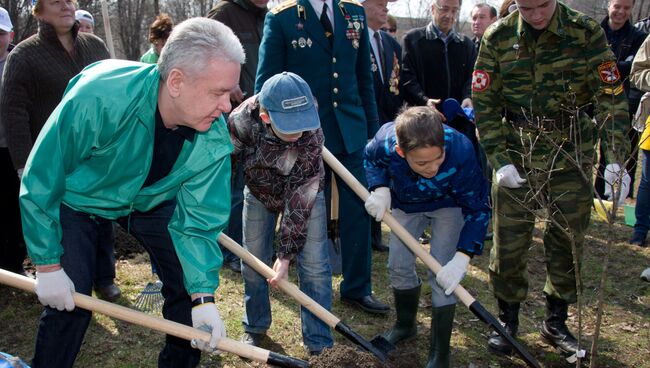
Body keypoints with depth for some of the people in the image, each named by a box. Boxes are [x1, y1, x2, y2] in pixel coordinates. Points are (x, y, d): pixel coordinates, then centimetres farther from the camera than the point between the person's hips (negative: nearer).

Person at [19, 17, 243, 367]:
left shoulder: (215, 139, -27)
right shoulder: (97, 97, -39)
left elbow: (198, 218, -17)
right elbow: (40, 182, -27)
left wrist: (203, 296, -26)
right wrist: (48, 265, -20)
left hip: (152, 198, 4)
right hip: (79, 196, -3)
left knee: (191, 283, 1)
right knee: (69, 300, -10)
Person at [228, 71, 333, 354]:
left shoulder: (312, 137, -37)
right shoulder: (242, 120, -34)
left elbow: (298, 200, -31)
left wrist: (285, 254, -29)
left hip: (304, 193, -2)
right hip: (259, 193, 2)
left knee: (314, 265, -6)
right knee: (254, 264, 8)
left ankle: (319, 342, 7)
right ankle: (255, 327, 32)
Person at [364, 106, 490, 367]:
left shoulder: (461, 152, -42)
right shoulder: (385, 142, -36)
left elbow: (477, 208, -30)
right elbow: (371, 158, -8)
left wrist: (462, 258, -40)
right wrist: (379, 189, -28)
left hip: (449, 204, -3)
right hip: (406, 203, 3)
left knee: (442, 275, -12)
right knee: (398, 266, 10)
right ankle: (405, 325, 38)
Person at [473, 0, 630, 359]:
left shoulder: (587, 32, -6)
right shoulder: (497, 37, -4)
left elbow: (611, 98, -7)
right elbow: (484, 104, -3)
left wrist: (616, 159, -16)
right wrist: (500, 161, -10)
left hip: (571, 158, 1)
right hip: (516, 160, 0)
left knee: (568, 242, 9)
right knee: (509, 243, 4)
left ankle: (555, 321, 28)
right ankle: (507, 319, 25)